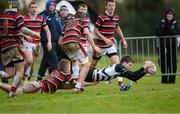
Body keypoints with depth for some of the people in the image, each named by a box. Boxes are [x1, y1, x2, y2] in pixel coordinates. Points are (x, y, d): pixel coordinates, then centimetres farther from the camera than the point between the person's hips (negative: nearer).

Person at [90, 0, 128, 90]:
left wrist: (123, 39, 21)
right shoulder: (101, 17, -16)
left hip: (111, 44, 4)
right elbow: (95, 31, -15)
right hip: (100, 45, -4)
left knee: (116, 62, -13)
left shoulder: (116, 17, 4)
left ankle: (121, 84, -19)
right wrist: (105, 39, -24)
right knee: (93, 64, 9)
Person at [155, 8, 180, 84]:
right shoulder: (162, 23, 6)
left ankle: (172, 79, 3)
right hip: (163, 46, 0)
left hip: (172, 46, 0)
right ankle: (164, 79, 5)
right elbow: (157, 33, -4)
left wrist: (169, 29, -21)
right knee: (163, 63, -3)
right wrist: (163, 29, -20)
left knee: (172, 63, -3)